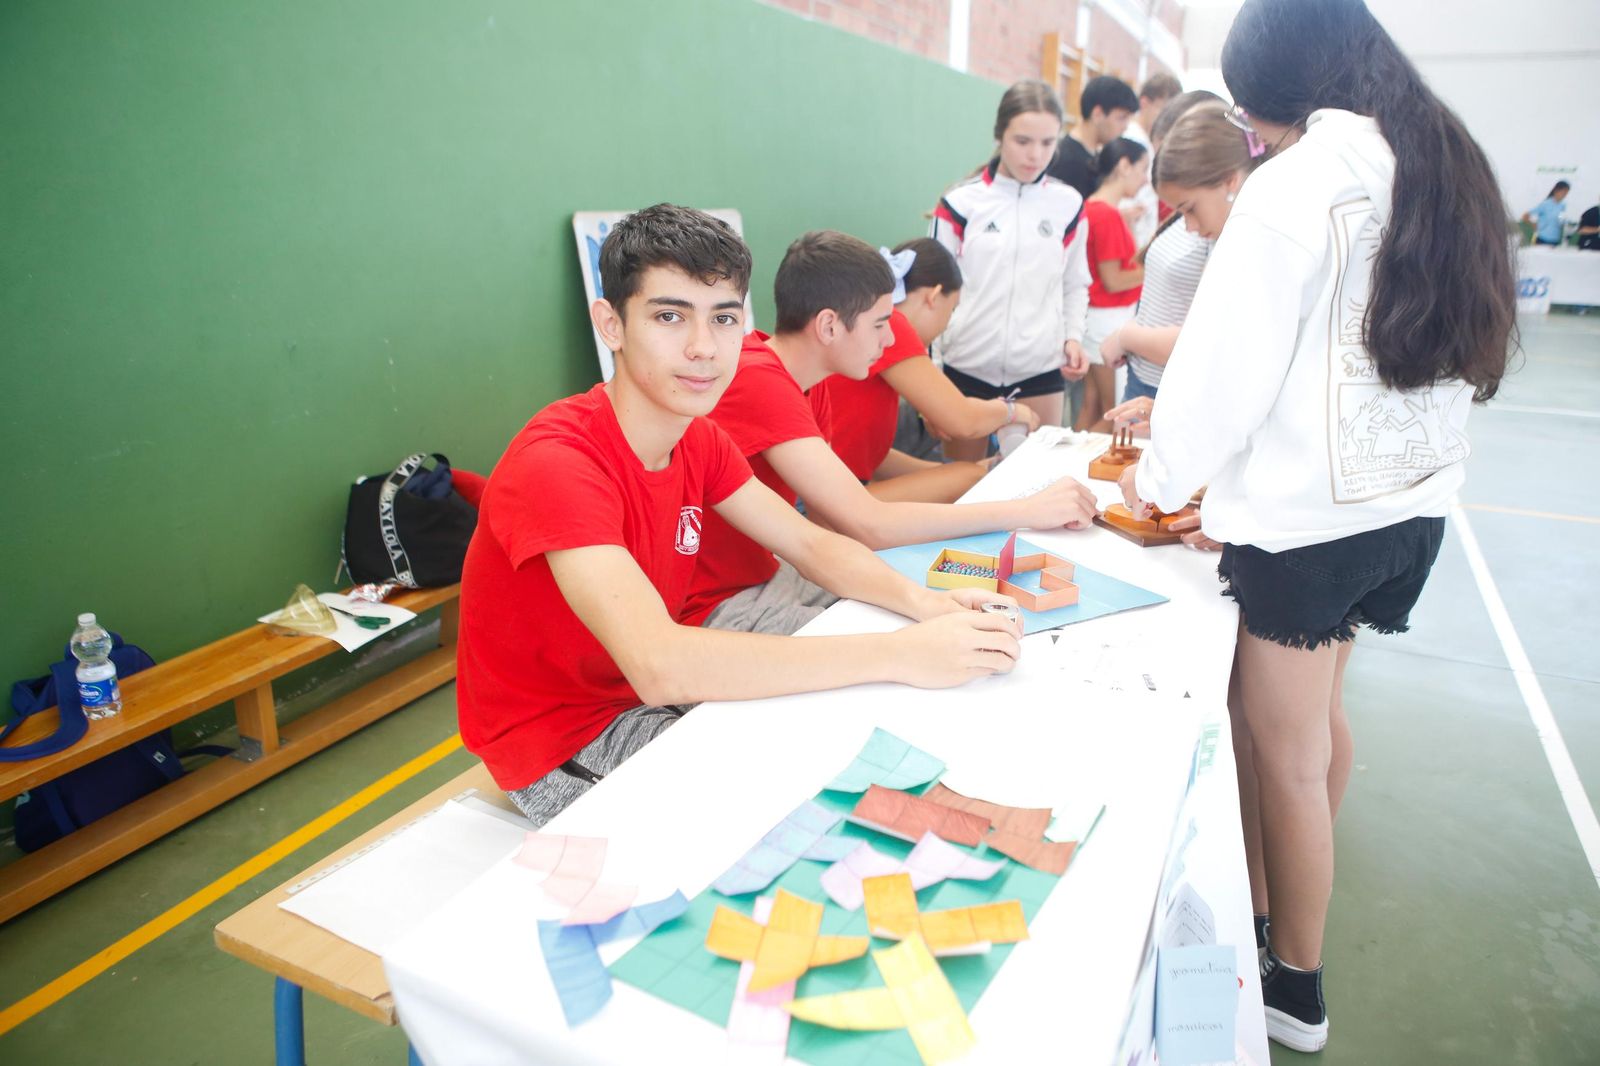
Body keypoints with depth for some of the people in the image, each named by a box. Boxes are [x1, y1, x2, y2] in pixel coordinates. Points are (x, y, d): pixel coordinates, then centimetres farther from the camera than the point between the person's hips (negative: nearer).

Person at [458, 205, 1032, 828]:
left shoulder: (699, 439, -3)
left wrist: (921, 603, -21)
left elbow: (810, 544, 0)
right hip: (561, 746, -7)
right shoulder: (557, 463, -30)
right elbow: (658, 664, -41)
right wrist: (902, 655, -41)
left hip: (650, 692, 7)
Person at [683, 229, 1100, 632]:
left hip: (764, 571, 9)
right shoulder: (758, 381, -25)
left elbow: (830, 521, 3)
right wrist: (1028, 511, -20)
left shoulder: (801, 383, 4)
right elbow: (872, 525, -28)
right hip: (719, 606, -9)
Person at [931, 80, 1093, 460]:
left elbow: (1075, 285, 15)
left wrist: (1073, 336, -2)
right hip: (966, 368, -2)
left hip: (1041, 371, 2)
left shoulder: (1068, 204, 6)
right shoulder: (961, 203, -2)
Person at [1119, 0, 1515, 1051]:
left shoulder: (1298, 185, -15)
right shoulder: (1452, 166, 8)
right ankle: (1296, 903, 43)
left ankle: (1294, 988, 22)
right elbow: (1465, 341, 16)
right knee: (1319, 713, 24)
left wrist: (1161, 475, 2)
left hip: (1307, 515, -8)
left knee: (1286, 752, 5)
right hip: (1415, 502, 8)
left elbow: (1229, 358, -14)